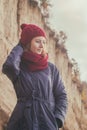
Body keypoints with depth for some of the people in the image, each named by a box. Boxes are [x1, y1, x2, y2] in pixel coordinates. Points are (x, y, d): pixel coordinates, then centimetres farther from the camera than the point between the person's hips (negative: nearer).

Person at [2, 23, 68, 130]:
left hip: (47, 121, 1)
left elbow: (61, 95, 10)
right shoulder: (18, 67, 5)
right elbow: (9, 66, -19)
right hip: (22, 121, -1)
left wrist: (57, 121, -5)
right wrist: (19, 47, -1)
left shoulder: (51, 68, 9)